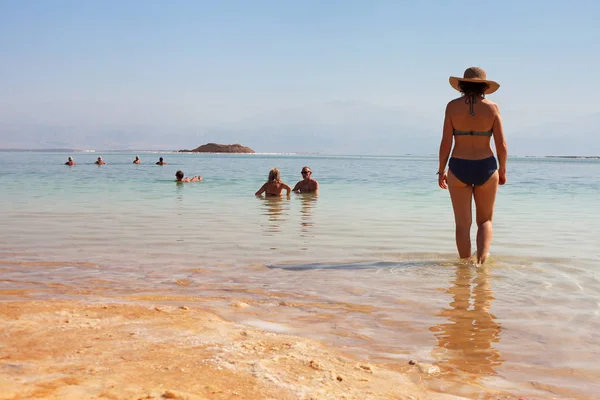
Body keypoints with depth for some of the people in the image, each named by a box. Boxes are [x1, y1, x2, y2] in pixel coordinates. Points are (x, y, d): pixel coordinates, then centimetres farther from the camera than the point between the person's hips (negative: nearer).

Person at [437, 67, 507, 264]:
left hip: (458, 168, 0)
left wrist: (441, 171, 5)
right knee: (485, 220, 16)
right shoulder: (492, 107, -2)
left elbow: (446, 142, -5)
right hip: (486, 168, 0)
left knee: (463, 224, 8)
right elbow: (501, 144, -3)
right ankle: (482, 259, -2)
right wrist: (502, 170, 11)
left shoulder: (453, 106, -3)